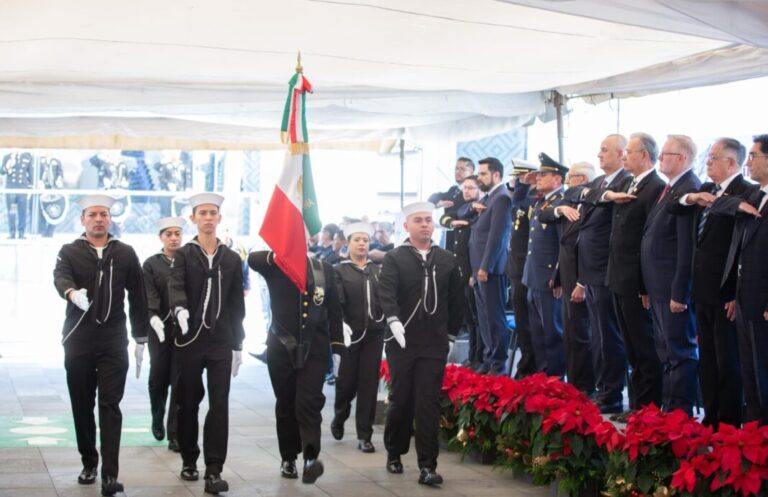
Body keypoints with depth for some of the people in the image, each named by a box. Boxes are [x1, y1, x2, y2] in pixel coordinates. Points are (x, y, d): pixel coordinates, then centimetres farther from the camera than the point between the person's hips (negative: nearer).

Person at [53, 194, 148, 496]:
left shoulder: (125, 253, 6)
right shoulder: (69, 252, 3)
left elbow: (137, 297, 8)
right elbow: (60, 277, -18)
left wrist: (140, 338, 5)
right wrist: (72, 292, -41)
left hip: (114, 342, 0)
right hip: (78, 341, 1)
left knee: (110, 406, -7)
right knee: (82, 405, 7)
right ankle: (89, 464, 23)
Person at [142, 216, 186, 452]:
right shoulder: (151, 264, 5)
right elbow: (149, 296, -6)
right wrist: (153, 317, -24)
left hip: (185, 329, 0)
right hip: (160, 329, 0)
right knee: (158, 378, 6)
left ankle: (175, 435, 0)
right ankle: (157, 420, 33)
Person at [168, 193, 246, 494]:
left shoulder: (231, 259, 9)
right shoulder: (183, 255, 2)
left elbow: (237, 306, 9)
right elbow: (175, 286, -16)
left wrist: (238, 345, 6)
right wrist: (180, 309, -38)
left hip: (221, 342, 1)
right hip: (190, 339, -1)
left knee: (219, 404, -6)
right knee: (188, 402, 8)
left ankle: (214, 470, -5)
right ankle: (189, 461, 23)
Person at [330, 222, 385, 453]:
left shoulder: (378, 270, 12)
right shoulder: (340, 271, 2)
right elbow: (337, 303, -9)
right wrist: (342, 326, -22)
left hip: (374, 334, 2)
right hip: (350, 335, -2)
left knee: (368, 384, 1)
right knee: (346, 382, 4)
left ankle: (364, 435, 6)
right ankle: (339, 418, 33)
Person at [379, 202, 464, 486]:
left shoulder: (447, 260, 8)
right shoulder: (394, 258, -1)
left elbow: (456, 301, 13)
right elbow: (386, 291, -17)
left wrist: (451, 335, 11)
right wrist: (393, 320, -32)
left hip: (435, 344, 1)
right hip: (402, 342, -1)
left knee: (429, 403, -3)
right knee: (401, 399, 8)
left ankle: (427, 466, -3)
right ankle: (394, 453, 27)